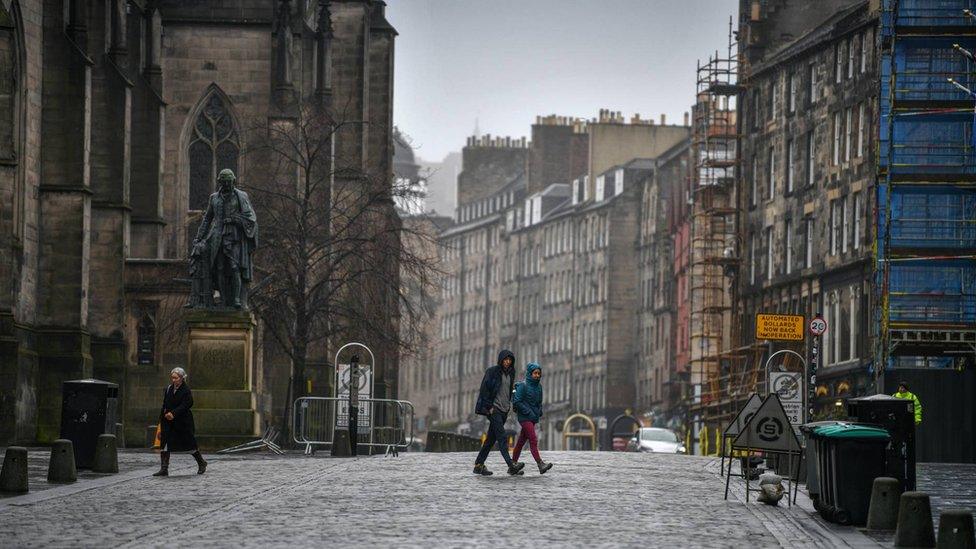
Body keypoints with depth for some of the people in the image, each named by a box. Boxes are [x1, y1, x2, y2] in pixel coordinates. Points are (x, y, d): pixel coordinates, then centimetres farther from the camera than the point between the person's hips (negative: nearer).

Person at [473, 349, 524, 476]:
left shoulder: (510, 373, 14)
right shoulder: (492, 372, -6)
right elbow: (485, 389, -10)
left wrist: (509, 406, 15)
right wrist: (489, 407, -15)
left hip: (504, 409, 7)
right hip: (493, 409, -7)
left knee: (491, 438, 7)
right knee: (502, 437, -17)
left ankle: (478, 465, 12)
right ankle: (511, 466, -29)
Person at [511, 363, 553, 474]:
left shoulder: (538, 386, 11)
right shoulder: (523, 386, -10)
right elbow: (517, 401, -14)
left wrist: (539, 413, 5)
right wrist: (528, 412, -17)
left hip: (533, 418, 7)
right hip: (524, 417, -7)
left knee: (522, 441, 11)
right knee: (533, 440, -17)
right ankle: (541, 465, -26)